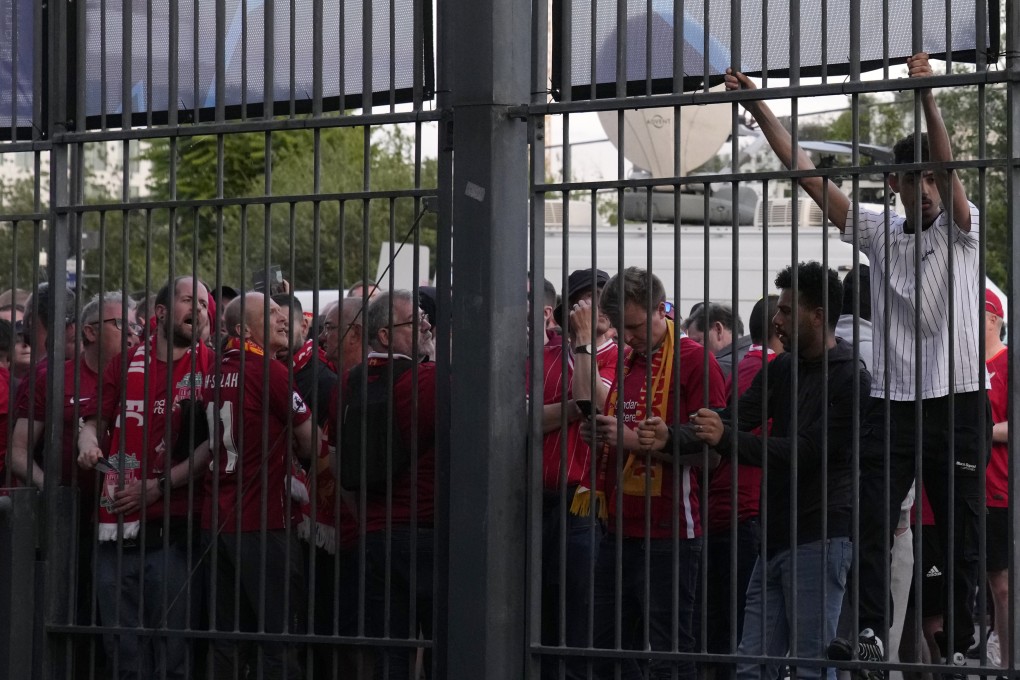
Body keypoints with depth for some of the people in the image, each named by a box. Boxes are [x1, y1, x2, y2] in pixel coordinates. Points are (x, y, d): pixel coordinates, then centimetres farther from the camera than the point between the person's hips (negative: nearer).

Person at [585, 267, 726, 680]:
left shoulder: (694, 360, -7)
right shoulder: (627, 364, 17)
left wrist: (636, 440, -18)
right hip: (620, 530, 8)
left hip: (668, 534, -8)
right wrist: (601, 435, 5)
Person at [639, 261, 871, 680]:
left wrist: (726, 439, -22)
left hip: (820, 539, -8)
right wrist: (671, 438, -11)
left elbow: (806, 451, -17)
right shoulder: (782, 368, 15)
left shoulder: (851, 379, -9)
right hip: (776, 536, 8)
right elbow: (735, 418, 6)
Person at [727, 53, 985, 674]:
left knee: (961, 532, 2)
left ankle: (962, 645, 6)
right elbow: (807, 174, 7)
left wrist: (928, 98, -29)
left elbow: (949, 166, -16)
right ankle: (871, 633, -17)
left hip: (957, 401, -3)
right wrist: (760, 109, 2)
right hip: (893, 400, 3)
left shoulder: (962, 230, 2)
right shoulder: (879, 233, 11)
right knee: (872, 522, -11)